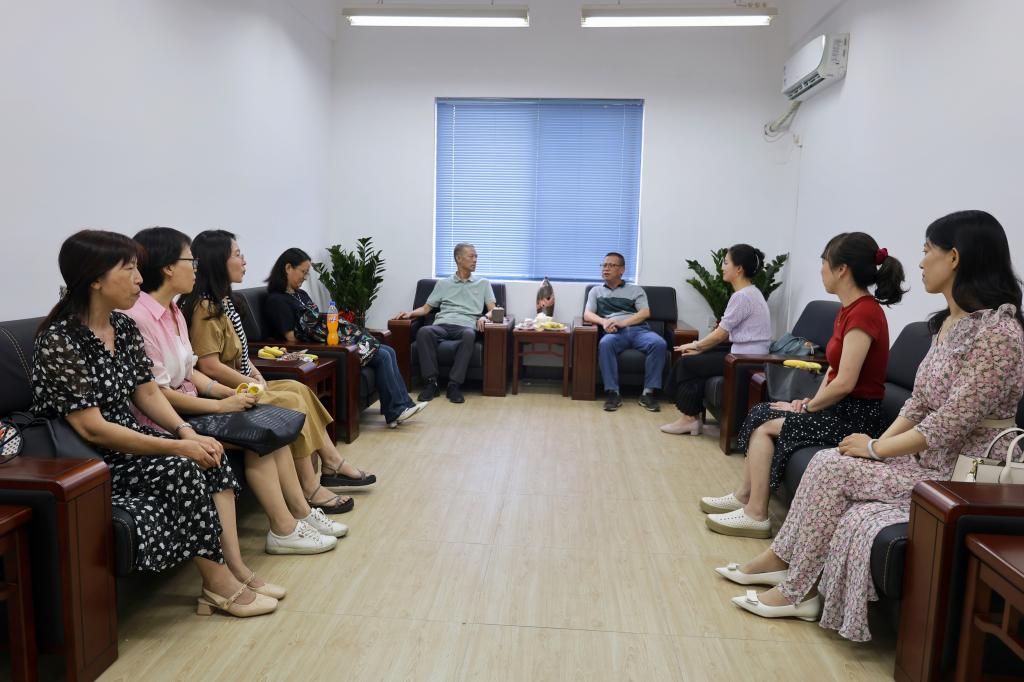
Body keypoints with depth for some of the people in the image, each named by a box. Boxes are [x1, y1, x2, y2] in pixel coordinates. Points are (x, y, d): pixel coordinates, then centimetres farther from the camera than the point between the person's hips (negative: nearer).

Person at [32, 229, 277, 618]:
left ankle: (236, 569, -12)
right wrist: (177, 447, -24)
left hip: (125, 439, 8)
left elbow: (147, 392, 8)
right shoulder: (60, 341, -21)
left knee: (212, 456, -12)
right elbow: (92, 428, -24)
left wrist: (186, 432, -11)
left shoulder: (124, 326, 4)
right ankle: (219, 587, -14)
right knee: (181, 469, -26)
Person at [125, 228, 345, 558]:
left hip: (188, 405, 9)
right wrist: (221, 405, -18)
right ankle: (284, 531, -5)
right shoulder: (138, 318, -20)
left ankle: (302, 513, 5)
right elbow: (157, 393, -21)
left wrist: (230, 393, -2)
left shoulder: (174, 311, 10)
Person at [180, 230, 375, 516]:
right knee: (292, 402, -18)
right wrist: (254, 385, -15)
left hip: (242, 384, 10)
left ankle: (332, 465, 1)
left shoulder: (224, 300, 14)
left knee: (299, 389, -1)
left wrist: (256, 375, 2)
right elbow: (209, 366, -23)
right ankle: (310, 489, -13)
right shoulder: (205, 307, -18)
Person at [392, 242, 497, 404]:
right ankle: (431, 382, -29)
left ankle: (454, 385, -37)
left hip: (466, 326, -1)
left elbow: (493, 309, 12)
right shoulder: (443, 284, 24)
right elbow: (426, 308, 21)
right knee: (424, 331, -34)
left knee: (469, 335, -39)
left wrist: (485, 317, -11)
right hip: (442, 325, 1)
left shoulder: (483, 283, 22)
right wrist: (410, 313, 0)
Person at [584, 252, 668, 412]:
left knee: (659, 343, -32)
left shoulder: (636, 289, 22)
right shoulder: (596, 291, 25)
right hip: (615, 332, 0)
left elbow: (645, 313, 6)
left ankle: (648, 393, -28)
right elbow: (587, 315, 10)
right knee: (605, 344, -37)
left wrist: (623, 322, -12)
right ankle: (613, 393, -35)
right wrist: (603, 321, -13)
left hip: (638, 329, 1)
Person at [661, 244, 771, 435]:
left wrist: (696, 346, 2)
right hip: (746, 354, 9)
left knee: (687, 363, 0)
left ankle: (689, 417, 13)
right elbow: (725, 332, 13)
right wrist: (700, 347, 10)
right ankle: (691, 415, 12)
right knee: (694, 359, 11)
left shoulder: (742, 296, -19)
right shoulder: (750, 292, 12)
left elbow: (721, 334, -14)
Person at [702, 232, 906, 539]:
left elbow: (844, 382, -25)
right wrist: (814, 400, 2)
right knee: (760, 413, 5)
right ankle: (744, 497, 11)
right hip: (841, 407, 9)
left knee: (764, 426, -8)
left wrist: (808, 407, -12)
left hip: (855, 416, -9)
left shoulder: (863, 313, -21)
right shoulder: (850, 309, 9)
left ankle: (756, 514, 1)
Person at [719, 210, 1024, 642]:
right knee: (828, 463, -8)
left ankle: (798, 590, -3)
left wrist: (877, 448, -15)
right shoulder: (949, 322, 8)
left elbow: (951, 423, -24)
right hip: (926, 457, 8)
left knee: (832, 468, -17)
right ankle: (785, 564, -2)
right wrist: (882, 441, -3)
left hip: (961, 474, -8)